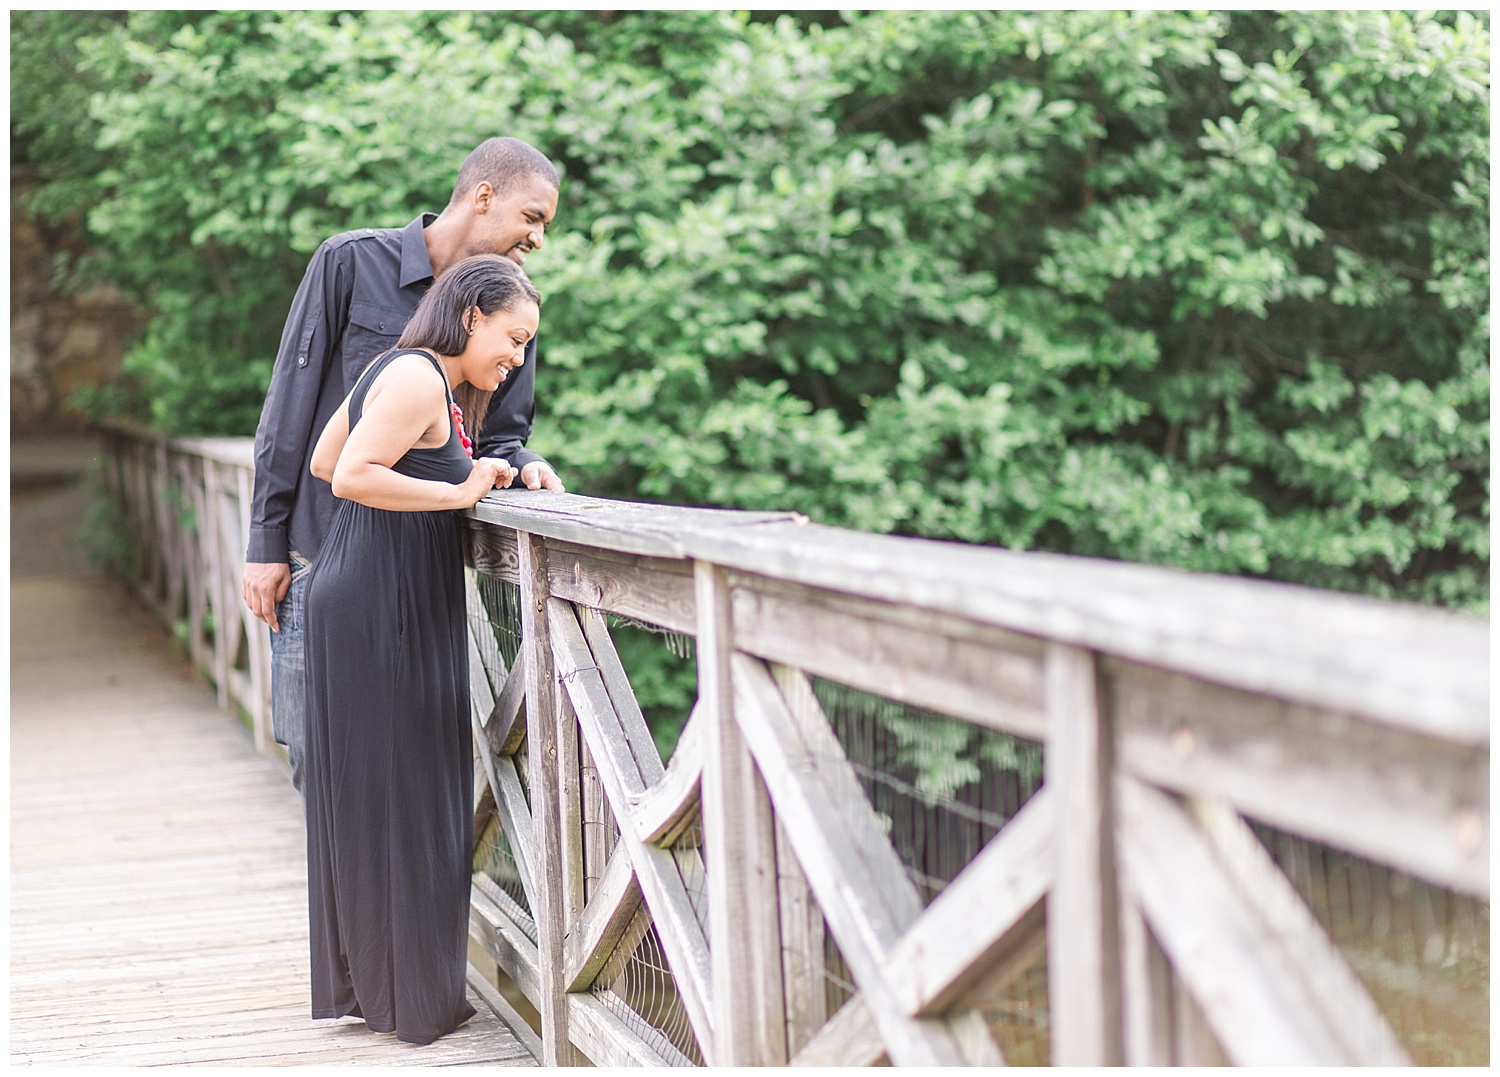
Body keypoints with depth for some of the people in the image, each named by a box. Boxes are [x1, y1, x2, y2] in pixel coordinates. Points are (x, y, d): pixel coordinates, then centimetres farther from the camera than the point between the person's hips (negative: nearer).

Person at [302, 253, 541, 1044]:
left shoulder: (403, 371, 16)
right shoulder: (418, 378, -15)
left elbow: (323, 462, 22)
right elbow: (352, 476, -24)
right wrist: (457, 491, -17)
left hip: (357, 602, 11)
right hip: (382, 613, -11)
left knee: (362, 794, 14)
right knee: (397, 794, -3)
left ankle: (358, 978, 23)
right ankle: (408, 998, 6)